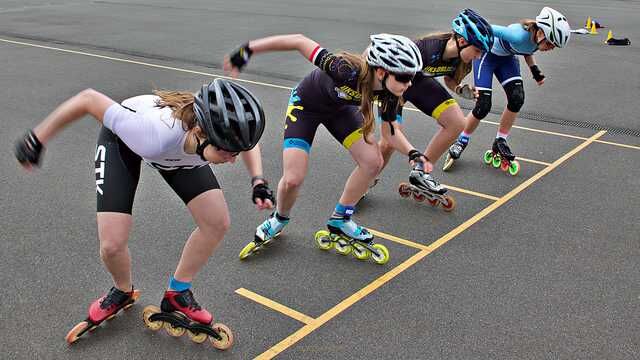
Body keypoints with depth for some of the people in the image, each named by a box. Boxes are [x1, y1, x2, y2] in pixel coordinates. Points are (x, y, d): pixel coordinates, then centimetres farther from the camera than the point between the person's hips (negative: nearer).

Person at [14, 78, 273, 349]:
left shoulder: (222, 135, -34)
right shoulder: (156, 136, -48)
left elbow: (248, 142, -6)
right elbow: (88, 99, -35)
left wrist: (258, 182, -20)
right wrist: (38, 139, -24)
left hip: (180, 151, 4)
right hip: (122, 137, -4)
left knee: (217, 223, -9)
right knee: (112, 245, -15)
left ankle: (177, 294, 16)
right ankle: (123, 292, 23)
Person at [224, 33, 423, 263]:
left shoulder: (390, 91, -23)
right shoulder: (348, 71, -41)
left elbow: (390, 132, -7)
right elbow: (299, 41, -34)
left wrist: (412, 153, -25)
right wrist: (248, 50, -32)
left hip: (340, 108, 5)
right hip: (306, 105, -5)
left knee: (373, 161, -12)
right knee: (293, 178, -17)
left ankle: (339, 222, 9)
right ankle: (279, 220, 19)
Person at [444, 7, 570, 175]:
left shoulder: (538, 38, -17)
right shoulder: (519, 35, -40)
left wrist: (534, 69, -2)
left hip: (506, 57, 7)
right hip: (486, 54, -6)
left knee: (517, 98, -13)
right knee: (483, 106, -14)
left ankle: (500, 144, 3)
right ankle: (461, 142, 9)